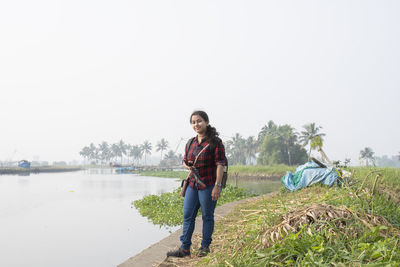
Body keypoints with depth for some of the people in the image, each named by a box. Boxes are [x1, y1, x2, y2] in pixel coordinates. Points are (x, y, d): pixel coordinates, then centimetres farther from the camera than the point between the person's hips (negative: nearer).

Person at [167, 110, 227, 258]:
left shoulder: (215, 142, -7)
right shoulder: (190, 143, 12)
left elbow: (220, 164, -12)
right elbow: (185, 161, 24)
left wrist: (217, 185, -18)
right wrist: (188, 166, -1)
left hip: (208, 185, -6)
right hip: (192, 184, 6)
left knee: (207, 216, 6)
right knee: (187, 215, 5)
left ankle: (205, 247, 19)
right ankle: (185, 248, 12)